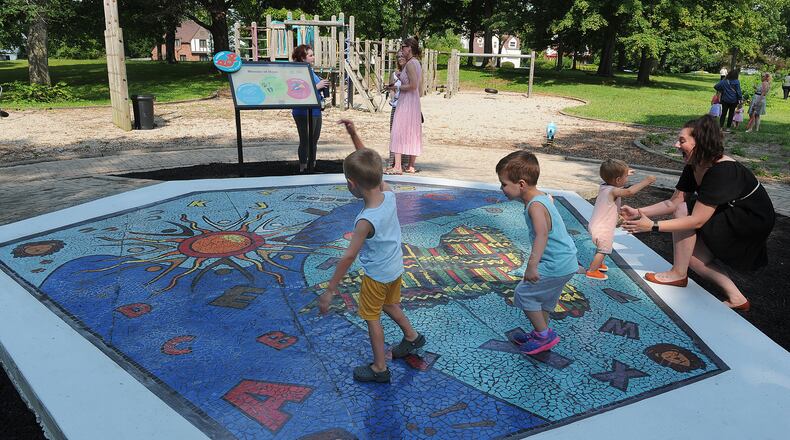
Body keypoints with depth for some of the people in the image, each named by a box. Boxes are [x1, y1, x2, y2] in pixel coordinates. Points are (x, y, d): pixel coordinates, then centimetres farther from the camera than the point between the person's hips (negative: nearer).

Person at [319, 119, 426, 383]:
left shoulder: (366, 221, -34)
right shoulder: (388, 193, -16)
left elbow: (348, 257, -29)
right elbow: (368, 163, -2)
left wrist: (330, 290, -21)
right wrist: (353, 134, -7)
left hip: (377, 275, -7)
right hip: (396, 268, 7)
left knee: (372, 318, 13)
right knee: (389, 305, 32)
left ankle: (380, 369, 27)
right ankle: (412, 337, 50)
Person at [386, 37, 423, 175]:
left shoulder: (410, 64, -15)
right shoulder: (417, 63, 14)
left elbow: (413, 85, -22)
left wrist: (396, 87, -11)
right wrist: (401, 78, 13)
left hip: (406, 102, -10)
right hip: (415, 101, 10)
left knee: (399, 131, -8)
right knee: (412, 133, 11)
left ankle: (397, 166, -10)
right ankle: (411, 166, 16)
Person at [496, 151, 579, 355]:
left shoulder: (535, 206, -25)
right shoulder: (542, 197, 5)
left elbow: (542, 234, -40)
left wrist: (531, 265, -48)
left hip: (555, 265, -10)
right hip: (566, 261, 10)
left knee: (524, 293, 1)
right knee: (543, 297, 24)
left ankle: (544, 335, 11)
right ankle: (540, 333, 38)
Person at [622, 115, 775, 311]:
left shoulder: (722, 170, -32)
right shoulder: (693, 167, -6)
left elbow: (697, 221, -32)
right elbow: (673, 202, -1)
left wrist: (653, 226, -33)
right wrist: (638, 212, -12)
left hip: (754, 222, -9)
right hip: (729, 215, 9)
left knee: (684, 210, -20)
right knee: (689, 251, 2)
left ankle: (679, 274, -8)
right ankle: (735, 297, 9)